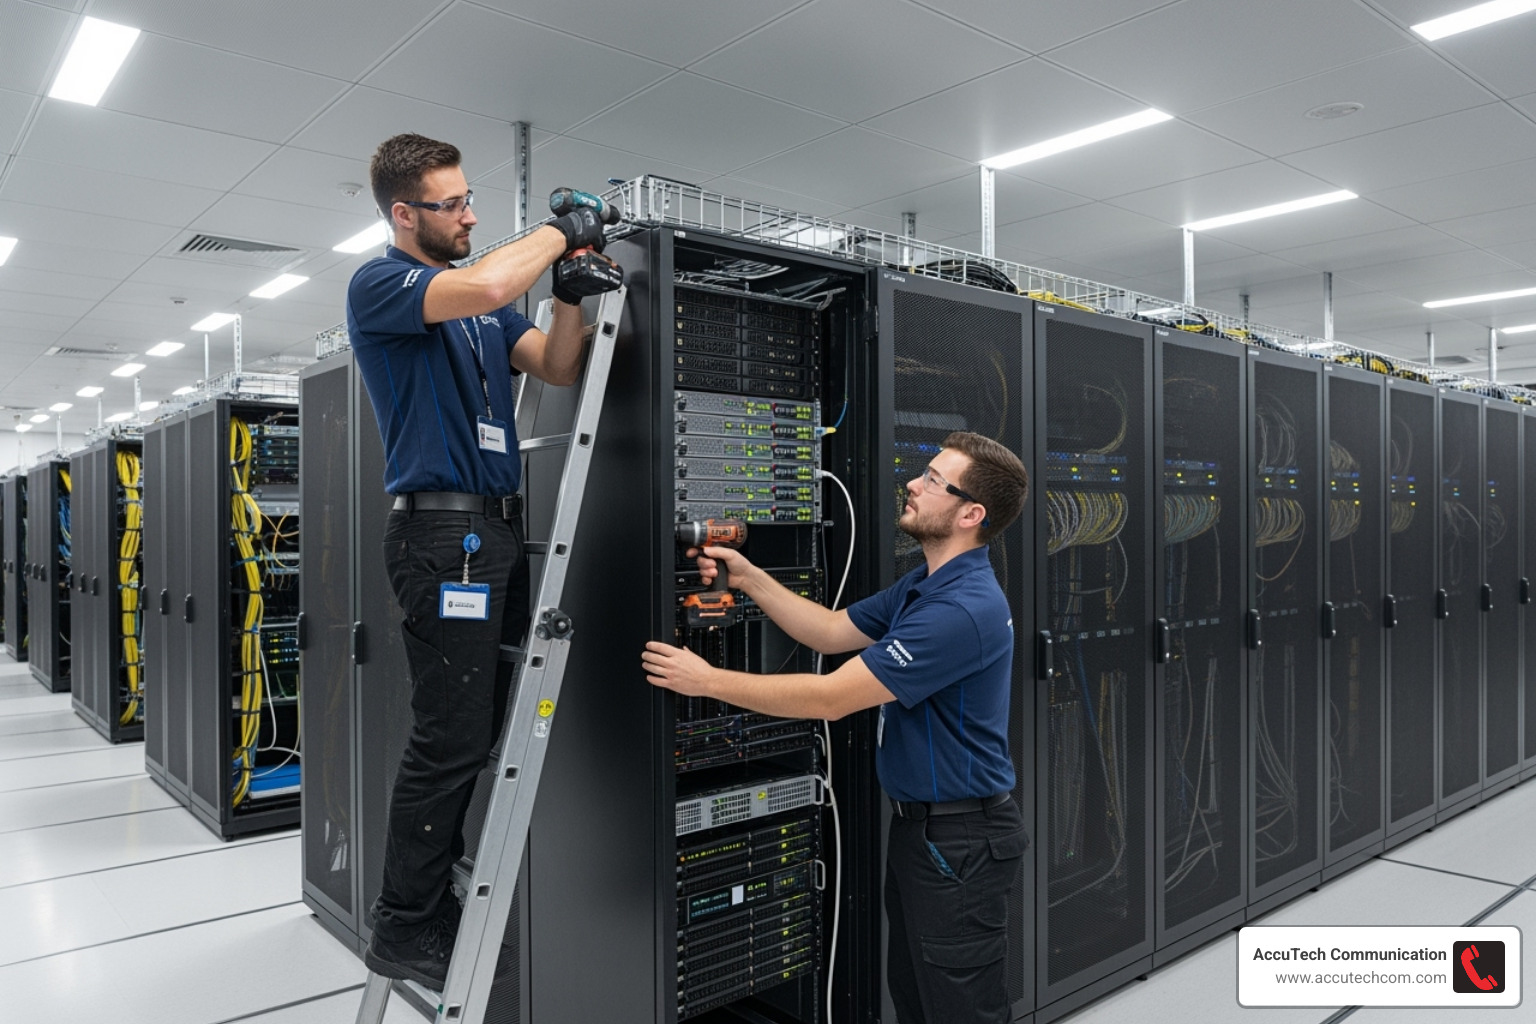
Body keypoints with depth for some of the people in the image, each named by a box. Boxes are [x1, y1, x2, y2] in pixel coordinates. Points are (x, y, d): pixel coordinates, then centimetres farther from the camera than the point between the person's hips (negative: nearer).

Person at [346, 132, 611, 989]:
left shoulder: (484, 304, 20)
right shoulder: (381, 286, -5)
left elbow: (558, 368, 14)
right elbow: (488, 284, -24)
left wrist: (570, 285, -1)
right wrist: (559, 231, -8)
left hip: (500, 530, 8)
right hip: (443, 531, -8)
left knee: (483, 725, 11)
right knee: (451, 735, -6)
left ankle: (431, 895, 25)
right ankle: (405, 928, 9)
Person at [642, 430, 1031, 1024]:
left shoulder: (963, 607, -28)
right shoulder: (923, 584, 7)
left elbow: (831, 697, -27)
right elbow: (831, 631, 12)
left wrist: (709, 680, -20)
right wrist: (749, 578, 2)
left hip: (960, 838, -10)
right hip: (918, 821, 10)